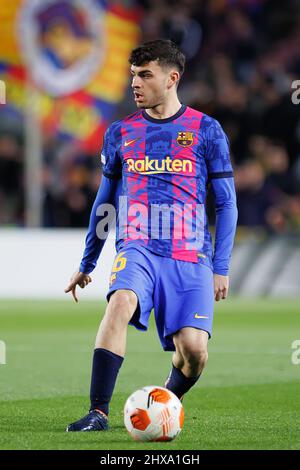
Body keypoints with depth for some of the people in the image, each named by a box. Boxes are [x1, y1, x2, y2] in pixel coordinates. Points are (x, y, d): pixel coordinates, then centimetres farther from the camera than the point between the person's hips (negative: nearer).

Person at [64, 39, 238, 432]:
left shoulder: (206, 130, 4)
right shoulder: (120, 133, 11)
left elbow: (226, 203, 6)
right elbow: (105, 201, 21)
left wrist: (221, 268, -1)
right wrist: (87, 264, 23)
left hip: (190, 256, -1)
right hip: (138, 248, 1)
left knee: (194, 350, -11)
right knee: (121, 301, -31)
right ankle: (98, 412, -31)